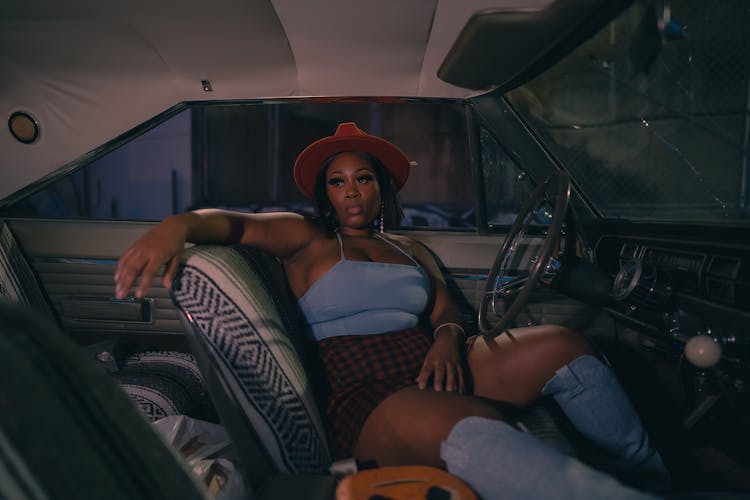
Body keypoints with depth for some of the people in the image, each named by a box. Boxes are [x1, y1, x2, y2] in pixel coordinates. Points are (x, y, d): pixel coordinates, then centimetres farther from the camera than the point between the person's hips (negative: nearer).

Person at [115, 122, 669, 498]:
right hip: (362, 394, -5)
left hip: (432, 370, 6)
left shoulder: (412, 250, 24)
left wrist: (448, 337, -6)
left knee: (563, 347, -16)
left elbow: (448, 312, 19)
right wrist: (178, 225, -28)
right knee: (480, 431, -38)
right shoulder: (306, 239, 10)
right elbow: (234, 223, -5)